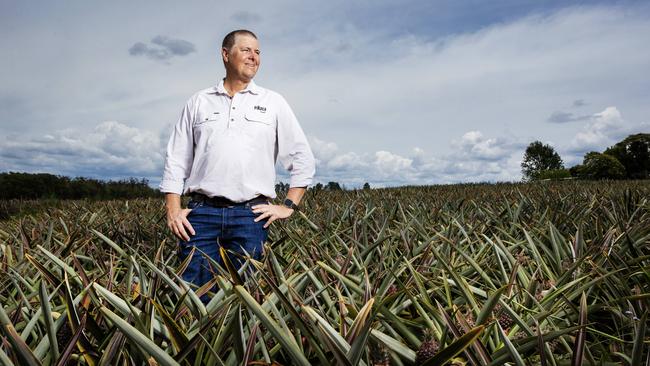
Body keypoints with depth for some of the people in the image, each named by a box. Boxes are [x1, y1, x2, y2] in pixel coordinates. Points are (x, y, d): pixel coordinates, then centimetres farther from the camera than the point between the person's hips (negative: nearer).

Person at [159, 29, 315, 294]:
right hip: (201, 213, 1)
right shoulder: (198, 102, 13)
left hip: (251, 215, 0)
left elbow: (303, 158, 10)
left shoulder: (273, 102, 10)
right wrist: (173, 210, 1)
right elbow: (176, 159, 12)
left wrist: (288, 206, 2)